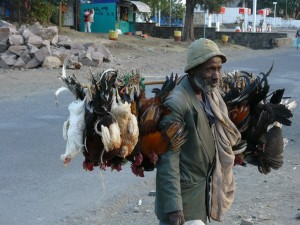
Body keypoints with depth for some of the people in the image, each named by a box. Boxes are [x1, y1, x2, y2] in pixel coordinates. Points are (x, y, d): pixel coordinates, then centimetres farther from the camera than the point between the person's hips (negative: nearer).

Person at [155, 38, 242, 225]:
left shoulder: (211, 94, 1)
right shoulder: (177, 104, -23)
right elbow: (168, 159, -23)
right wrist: (173, 206, -25)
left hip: (205, 185, 8)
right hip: (184, 190, -7)